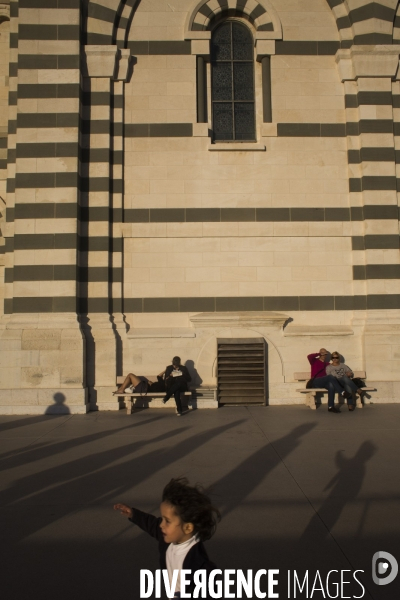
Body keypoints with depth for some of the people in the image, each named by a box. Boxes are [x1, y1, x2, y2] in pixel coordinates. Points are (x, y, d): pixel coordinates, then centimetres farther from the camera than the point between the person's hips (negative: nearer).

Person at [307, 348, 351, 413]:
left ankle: (330, 407, -37)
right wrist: (319, 354, -3)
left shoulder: (327, 363, 24)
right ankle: (342, 392, -36)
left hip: (324, 382, 4)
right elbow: (309, 356, -11)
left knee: (331, 385, -33)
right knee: (330, 377, -31)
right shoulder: (314, 361, 10)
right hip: (315, 382, -4)